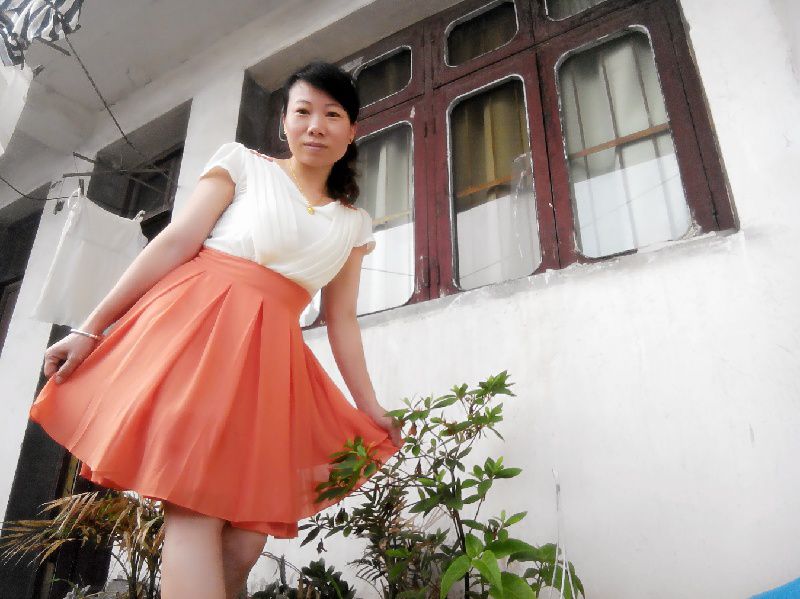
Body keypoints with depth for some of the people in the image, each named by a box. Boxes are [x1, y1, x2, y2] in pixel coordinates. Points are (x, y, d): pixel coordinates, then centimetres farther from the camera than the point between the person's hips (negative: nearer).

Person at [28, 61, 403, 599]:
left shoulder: (355, 224, 17)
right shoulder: (243, 164, 9)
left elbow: (341, 320, 16)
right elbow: (175, 243, 1)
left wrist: (369, 407, 12)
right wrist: (91, 327, -2)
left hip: (270, 355, 4)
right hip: (196, 324, -3)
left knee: (248, 538, -1)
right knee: (195, 506, -15)